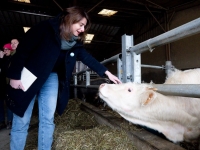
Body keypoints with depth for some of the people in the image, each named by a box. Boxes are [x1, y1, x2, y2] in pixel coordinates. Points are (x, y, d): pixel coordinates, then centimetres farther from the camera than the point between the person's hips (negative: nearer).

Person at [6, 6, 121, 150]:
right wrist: (15, 76, -17)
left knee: (48, 119, 5)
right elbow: (23, 49, -16)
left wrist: (107, 72, -5)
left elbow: (88, 58, 1)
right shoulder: (46, 28, -18)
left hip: (51, 78, 5)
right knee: (21, 120, 2)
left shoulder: (76, 42, 0)